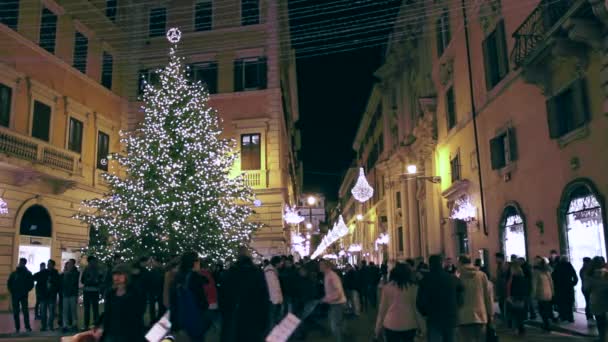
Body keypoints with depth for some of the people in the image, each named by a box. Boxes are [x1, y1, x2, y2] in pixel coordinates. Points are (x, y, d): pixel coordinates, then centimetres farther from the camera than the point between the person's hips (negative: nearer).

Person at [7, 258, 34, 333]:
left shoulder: (28, 273, 3)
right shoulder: (14, 273, 7)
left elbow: (31, 284, 5)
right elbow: (9, 283, 11)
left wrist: (26, 291, -6)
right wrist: (12, 291, 0)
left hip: (24, 296, -2)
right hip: (15, 295, 2)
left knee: (25, 311, -7)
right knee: (15, 312, 3)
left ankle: (27, 327, -3)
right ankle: (17, 327, 10)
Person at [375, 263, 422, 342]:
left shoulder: (387, 287, -2)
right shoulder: (413, 287, 0)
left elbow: (382, 309, 3)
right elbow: (416, 307, 5)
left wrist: (379, 327, 12)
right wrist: (419, 325, 16)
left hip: (391, 324, -1)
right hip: (409, 325, 1)